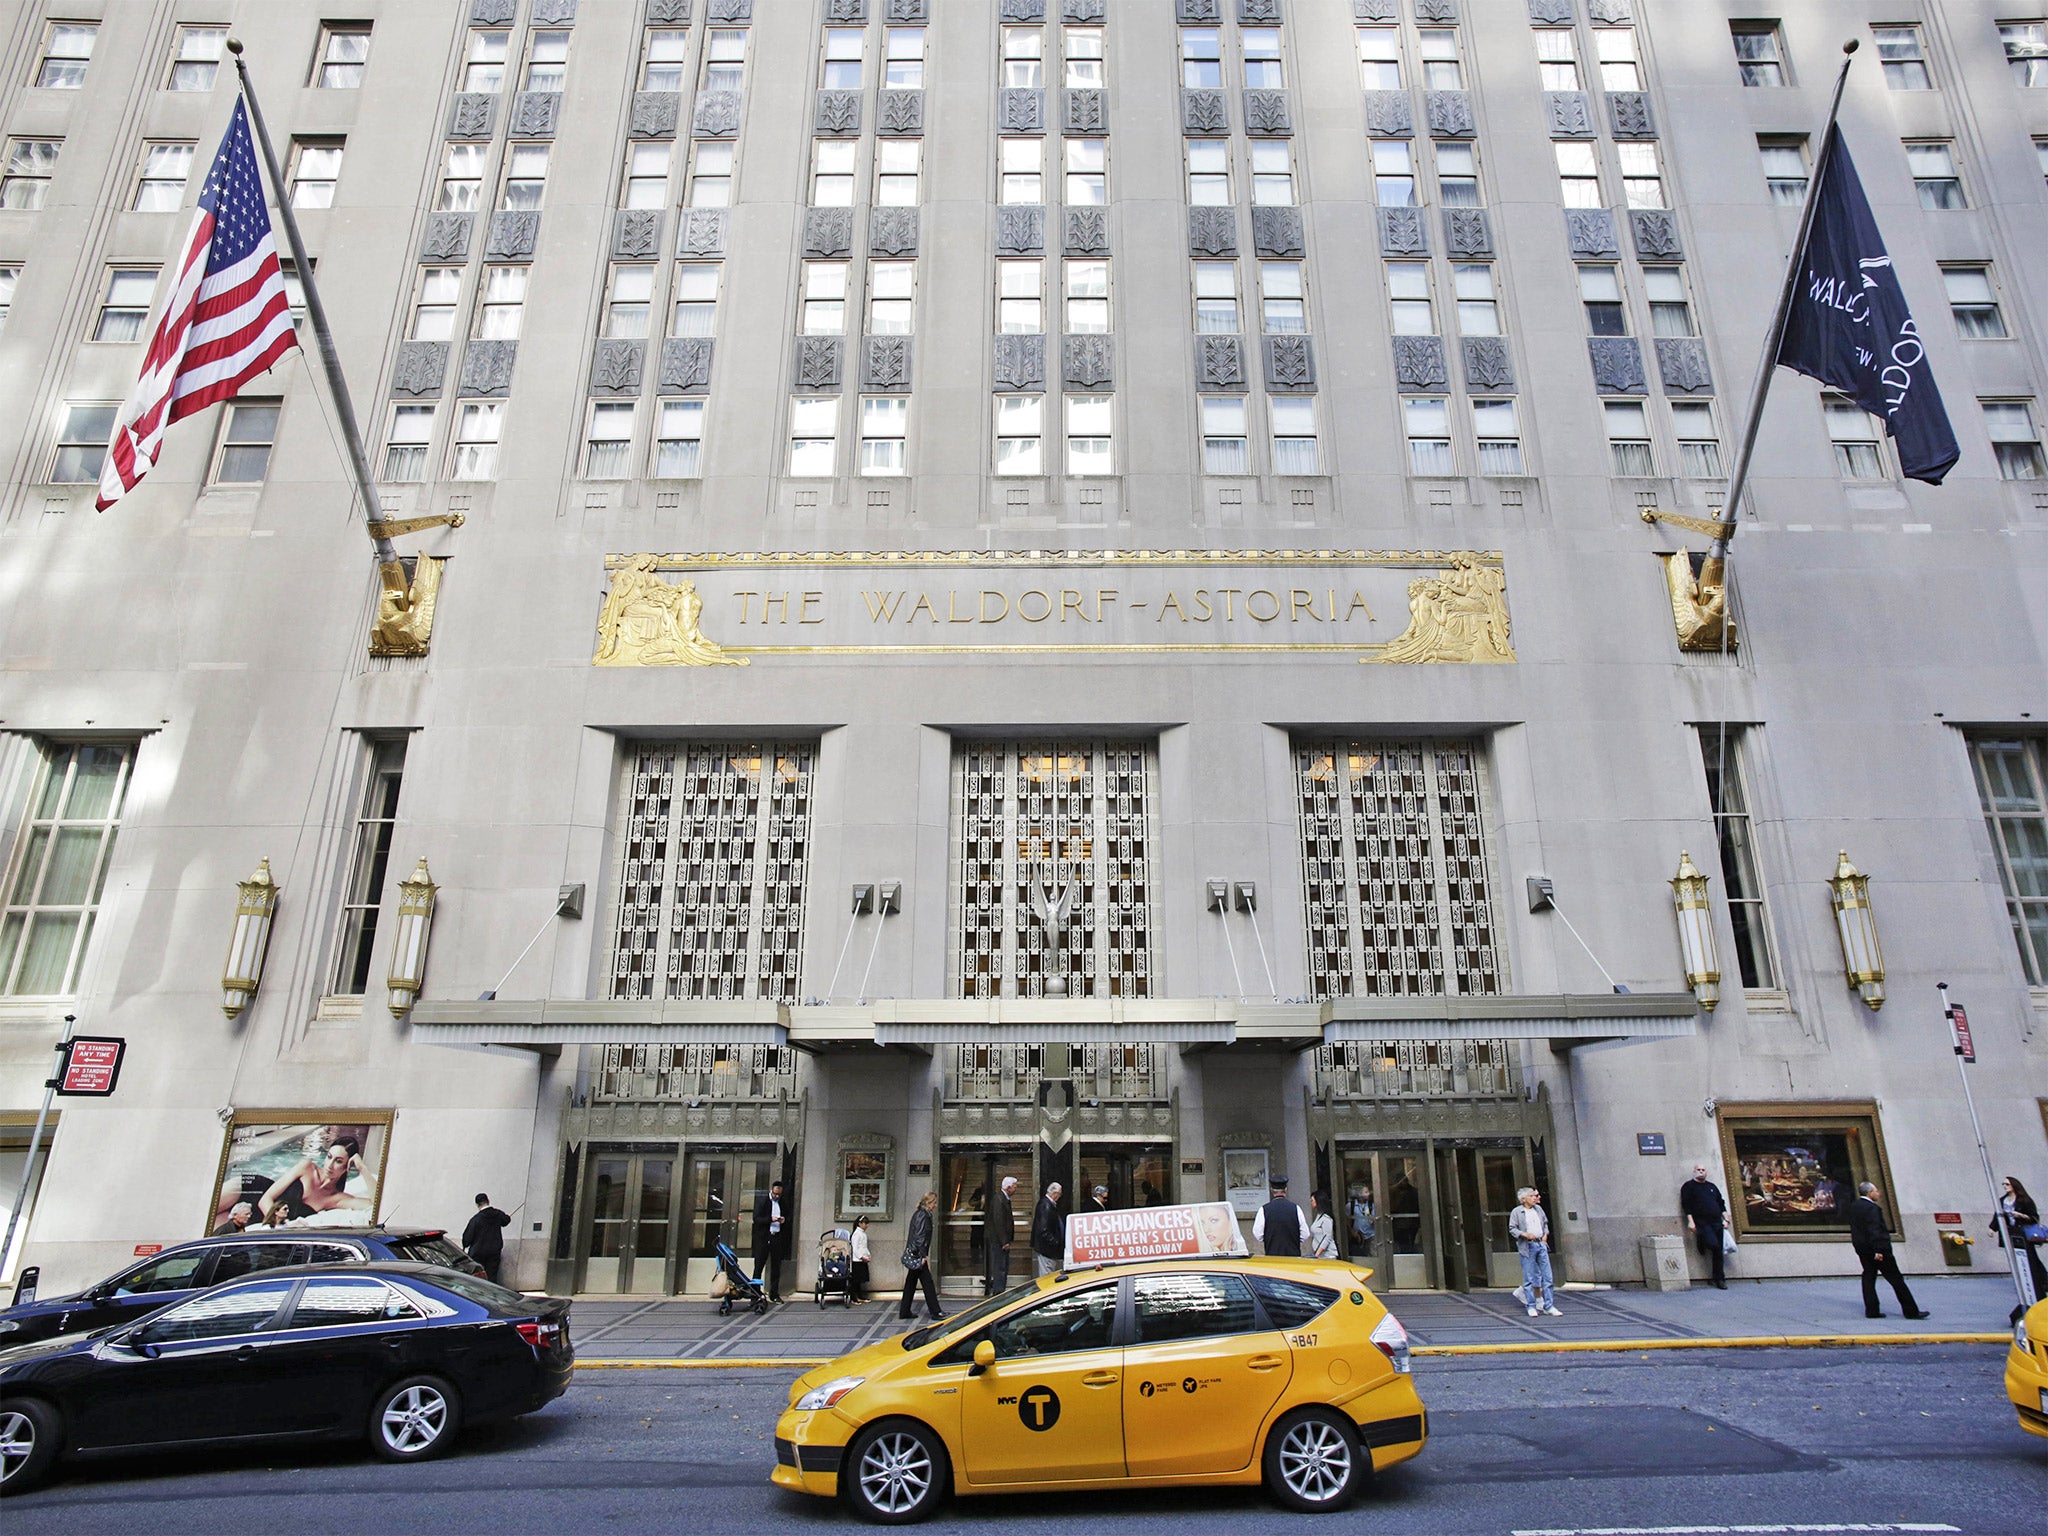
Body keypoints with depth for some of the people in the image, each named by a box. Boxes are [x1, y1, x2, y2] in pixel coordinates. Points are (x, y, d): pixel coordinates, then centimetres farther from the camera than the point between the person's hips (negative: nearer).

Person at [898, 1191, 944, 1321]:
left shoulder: (918, 1213, 14)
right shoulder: (923, 1215, -16)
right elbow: (920, 1237, -21)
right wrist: (924, 1255, -20)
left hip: (912, 1254, 10)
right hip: (917, 1255, -10)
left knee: (911, 1283, 13)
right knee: (928, 1283, -4)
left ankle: (904, 1312, 18)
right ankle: (935, 1312, 0)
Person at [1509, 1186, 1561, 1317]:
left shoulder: (1538, 1208, 13)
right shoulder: (1517, 1212, -3)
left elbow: (1545, 1222, 25)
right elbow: (1512, 1229, -5)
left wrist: (1546, 1234, 8)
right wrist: (1525, 1234, -20)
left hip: (1541, 1244, 5)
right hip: (1527, 1246, -5)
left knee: (1547, 1276, 3)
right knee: (1530, 1277, -1)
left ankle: (1549, 1306, 10)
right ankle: (1531, 1306, 9)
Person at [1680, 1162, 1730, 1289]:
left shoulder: (1712, 1186, 21)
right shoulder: (1688, 1186, 4)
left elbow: (1721, 1203, 23)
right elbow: (1686, 1205, -3)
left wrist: (1725, 1218, 11)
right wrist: (1690, 1221, -11)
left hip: (1716, 1222, 5)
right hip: (1702, 1222, -5)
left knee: (1719, 1251, 2)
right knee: (1714, 1245, -26)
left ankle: (1720, 1279, 8)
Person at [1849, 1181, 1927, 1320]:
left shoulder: (1853, 1206, 9)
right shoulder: (1872, 1208, -18)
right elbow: (1874, 1230, -23)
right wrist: (1877, 1250, -23)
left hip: (1862, 1249, 8)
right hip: (1878, 1248, -8)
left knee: (1868, 1278, 8)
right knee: (1896, 1279, 2)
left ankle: (1871, 1310, 7)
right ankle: (1911, 1311, 8)